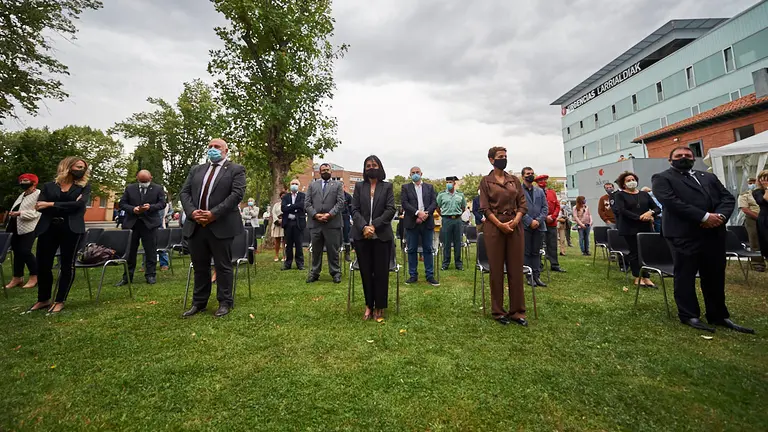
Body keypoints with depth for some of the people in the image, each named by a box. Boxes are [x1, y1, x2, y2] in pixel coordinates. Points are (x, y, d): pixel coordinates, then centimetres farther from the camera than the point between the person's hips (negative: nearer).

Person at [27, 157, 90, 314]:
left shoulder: (84, 186, 8)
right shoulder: (48, 186, 11)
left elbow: (79, 204, -8)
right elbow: (39, 207, -2)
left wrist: (51, 205, -8)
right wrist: (67, 206, -13)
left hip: (71, 229, -2)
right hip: (48, 228, 2)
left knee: (67, 265, 2)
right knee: (43, 264, 5)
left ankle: (60, 301, 13)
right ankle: (43, 299, 23)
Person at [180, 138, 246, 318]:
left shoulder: (236, 169, 1)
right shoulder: (196, 170, 19)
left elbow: (237, 194, -11)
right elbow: (184, 192, 12)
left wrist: (214, 213, -17)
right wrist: (191, 212, -8)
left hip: (221, 226, -5)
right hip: (195, 226, 6)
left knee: (223, 266, 3)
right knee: (199, 266, 13)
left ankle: (225, 303, 14)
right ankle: (199, 303, 26)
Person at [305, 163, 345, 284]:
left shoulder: (337, 185, 9)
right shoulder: (312, 185, 15)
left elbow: (340, 202, -2)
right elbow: (307, 203, 6)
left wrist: (330, 214, -14)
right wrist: (315, 215, -9)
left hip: (332, 223, -2)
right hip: (315, 223, 2)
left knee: (333, 250, 3)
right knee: (316, 250, 10)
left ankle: (335, 273, 14)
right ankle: (314, 273, 21)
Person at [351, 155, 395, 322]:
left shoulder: (387, 187, 7)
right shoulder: (359, 186, 10)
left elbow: (390, 210, -3)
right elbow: (355, 209, 2)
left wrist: (374, 225, -14)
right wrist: (364, 227, -14)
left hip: (382, 236, -1)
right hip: (362, 235, 2)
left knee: (381, 272, 3)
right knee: (366, 272, 7)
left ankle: (379, 308, 15)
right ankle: (369, 306, 21)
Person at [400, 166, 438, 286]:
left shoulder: (429, 187, 14)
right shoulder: (405, 187, 7)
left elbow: (434, 203, 5)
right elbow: (404, 203, -5)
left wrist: (426, 213, -12)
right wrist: (417, 213, -16)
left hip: (427, 222, 1)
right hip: (412, 222, -1)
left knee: (428, 249, 4)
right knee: (412, 250, 5)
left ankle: (430, 276, 12)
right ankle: (413, 275, 14)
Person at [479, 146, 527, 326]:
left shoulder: (514, 180, 12)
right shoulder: (486, 181, 1)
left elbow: (523, 204, 8)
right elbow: (485, 208, -6)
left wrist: (515, 221, -9)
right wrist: (500, 224, -15)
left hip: (514, 227, 4)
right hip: (494, 227, -4)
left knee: (516, 269, 6)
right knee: (496, 270, 3)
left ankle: (517, 311, 17)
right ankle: (498, 311, 15)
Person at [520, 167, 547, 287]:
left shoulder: (540, 191, 15)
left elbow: (545, 207, 10)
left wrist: (538, 220, -6)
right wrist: (530, 221, -14)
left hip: (539, 226, 5)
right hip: (525, 226, -5)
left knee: (536, 253, 9)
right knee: (527, 253, 2)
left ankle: (537, 276, 14)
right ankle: (529, 276, 9)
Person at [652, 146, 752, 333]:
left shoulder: (709, 177, 21)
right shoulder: (662, 178, 0)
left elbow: (728, 198, 12)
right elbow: (672, 202, -13)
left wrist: (720, 216, -9)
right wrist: (704, 217, -16)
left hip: (714, 233, 6)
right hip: (684, 235, -6)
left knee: (715, 276, 13)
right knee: (685, 276, 3)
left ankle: (718, 315, 25)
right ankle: (689, 315, 13)